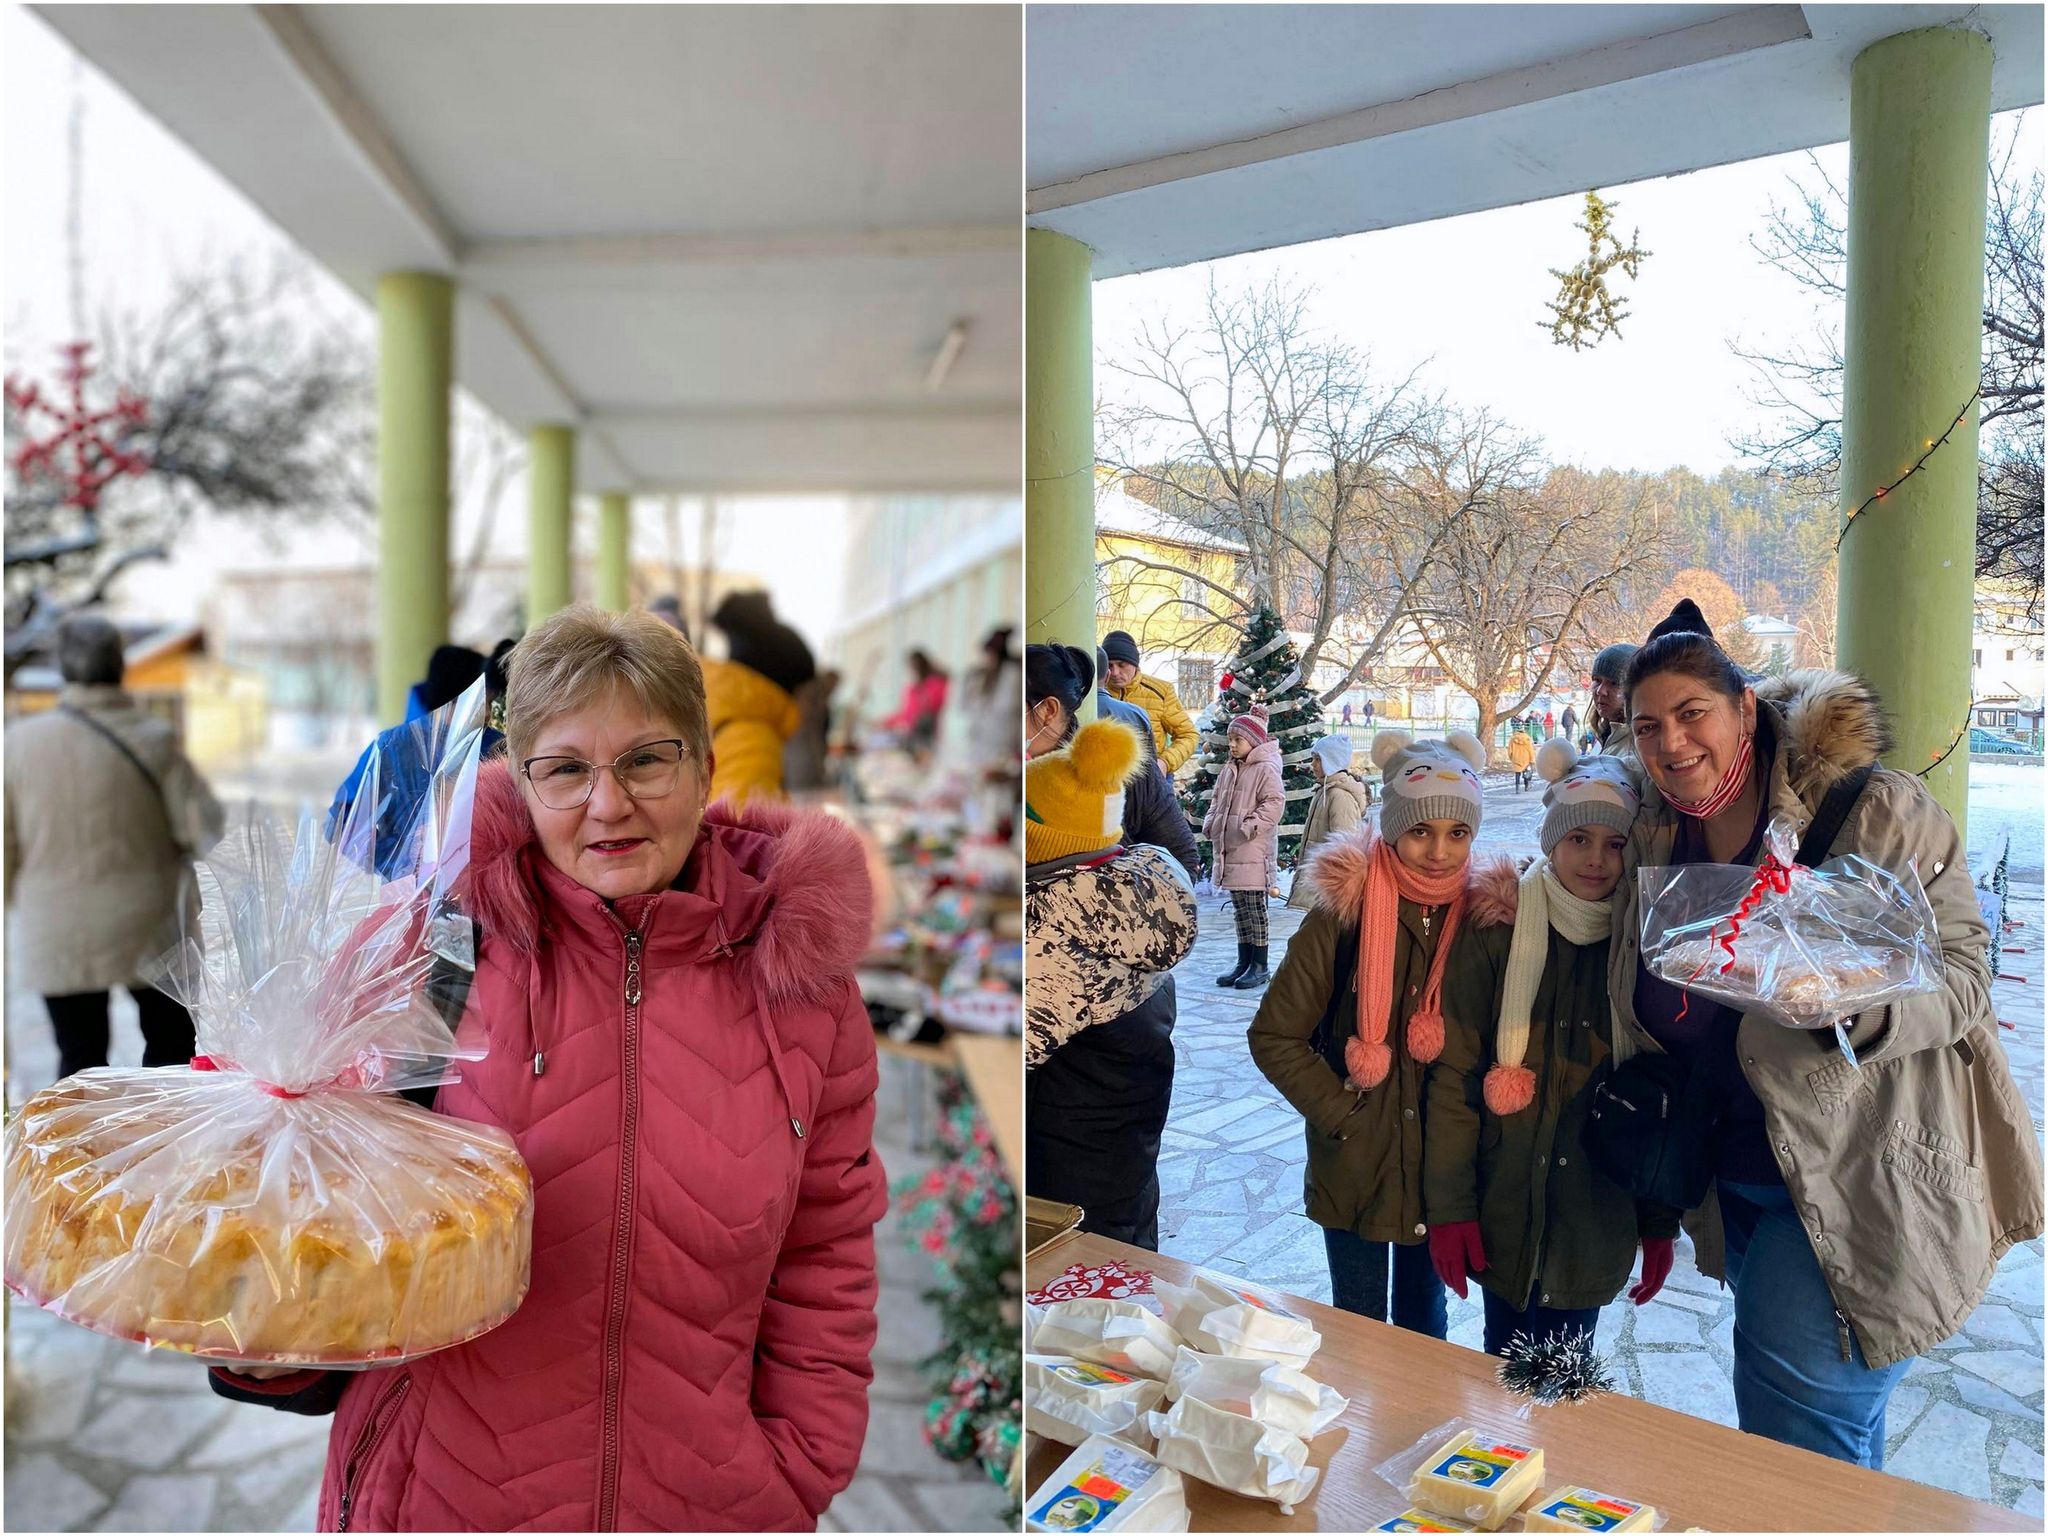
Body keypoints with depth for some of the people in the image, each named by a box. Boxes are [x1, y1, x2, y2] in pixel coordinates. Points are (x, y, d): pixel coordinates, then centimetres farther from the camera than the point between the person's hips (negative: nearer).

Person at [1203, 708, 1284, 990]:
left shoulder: (1266, 769, -9)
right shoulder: (1229, 770, 15)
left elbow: (1274, 803, -17)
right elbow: (1216, 799, 23)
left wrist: (1250, 826, -21)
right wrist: (1210, 823, 8)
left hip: (1254, 851, -8)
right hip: (1229, 850, 8)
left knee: (1255, 907, -1)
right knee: (1239, 908, 14)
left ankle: (1259, 966, 7)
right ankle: (1244, 962, 22)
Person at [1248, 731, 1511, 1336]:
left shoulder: (1485, 918, -7)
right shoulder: (1342, 917, -14)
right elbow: (1274, 1037, -9)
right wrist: (1340, 1115, -13)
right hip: (1354, 1166, -2)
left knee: (1423, 1319, 21)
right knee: (1357, 1327, 16)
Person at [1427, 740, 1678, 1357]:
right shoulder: (1497, 931, -8)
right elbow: (1454, 1072, -8)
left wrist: (1662, 1220, 5)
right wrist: (1447, 1206, -10)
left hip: (1600, 1211, 1)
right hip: (1505, 1207, -1)